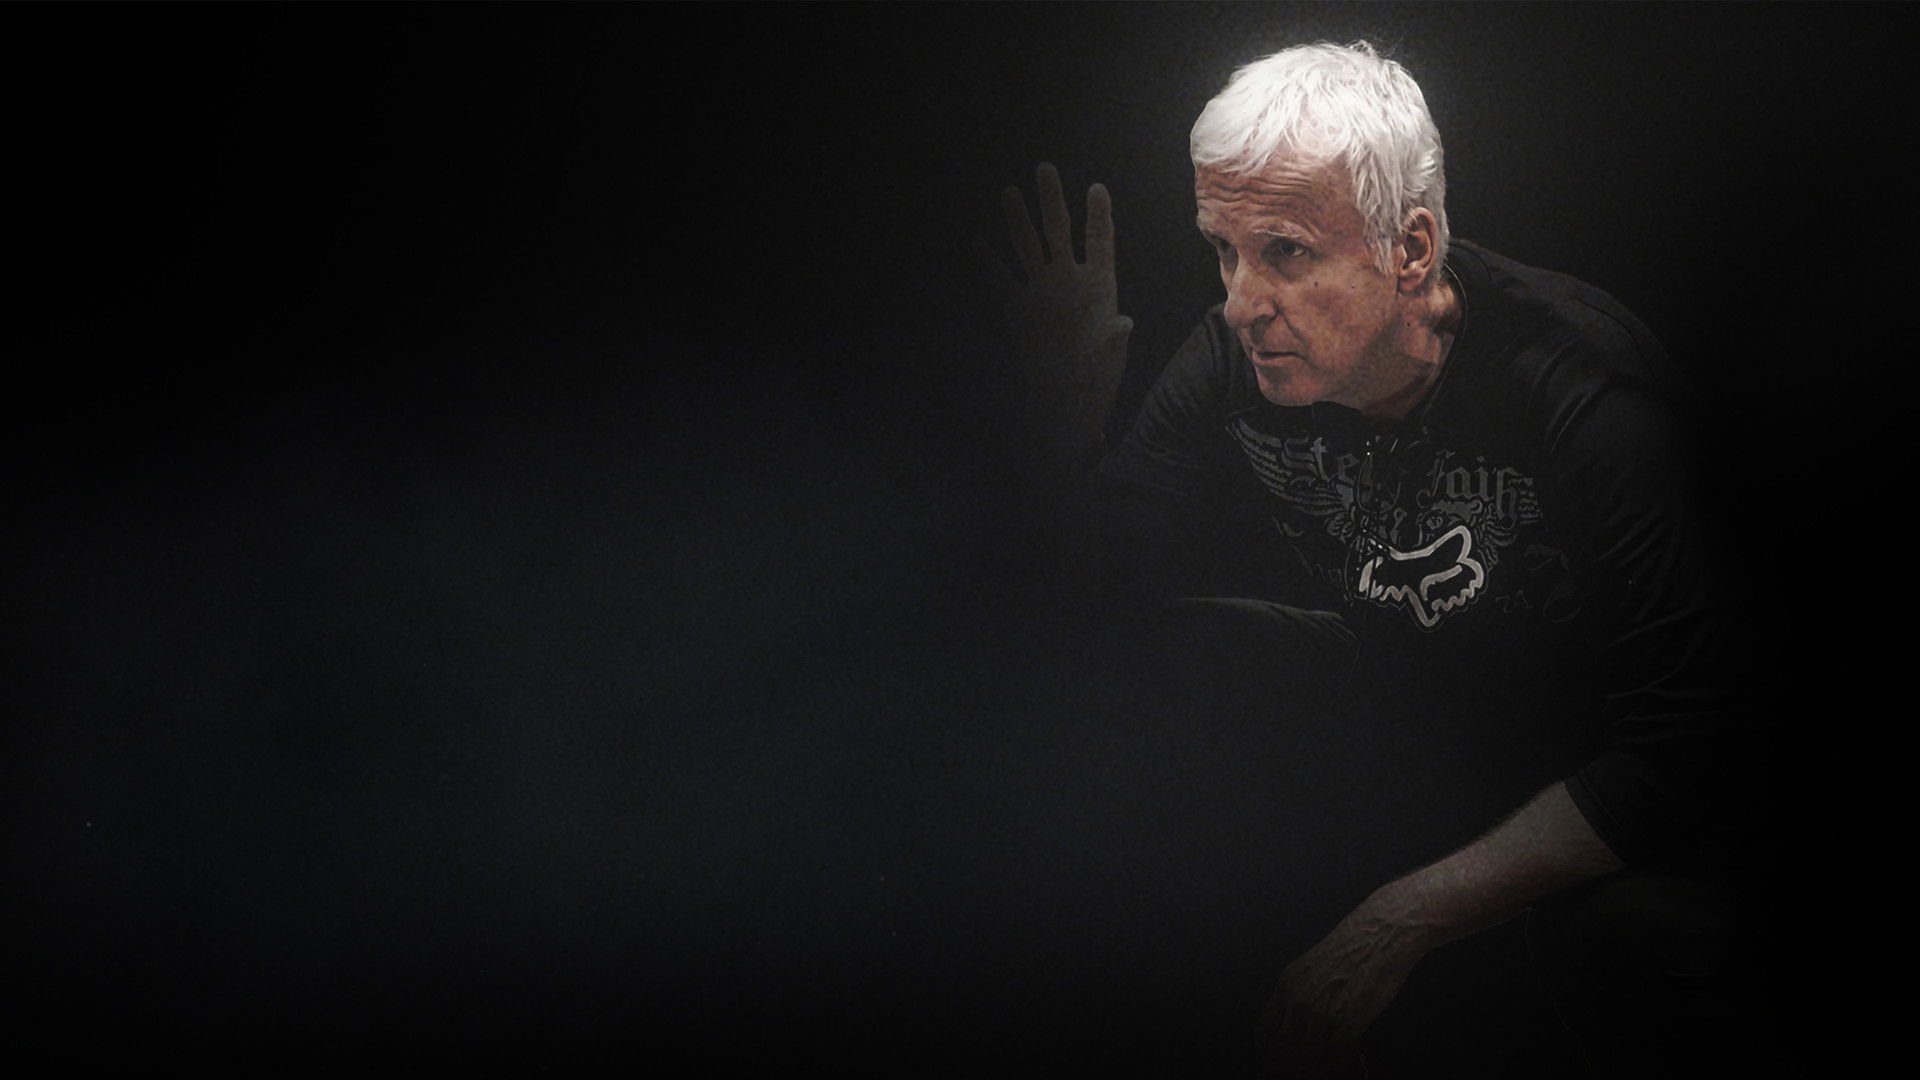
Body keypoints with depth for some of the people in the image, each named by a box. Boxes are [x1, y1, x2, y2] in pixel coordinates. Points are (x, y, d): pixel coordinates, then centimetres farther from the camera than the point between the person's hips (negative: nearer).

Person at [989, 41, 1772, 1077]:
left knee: (1636, 942, -36)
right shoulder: (1238, 356, -16)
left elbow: (1678, 752, -33)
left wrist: (1404, 918, -37)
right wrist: (1067, 411, -29)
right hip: (1399, 687, 5)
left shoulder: (1585, 392, -32)